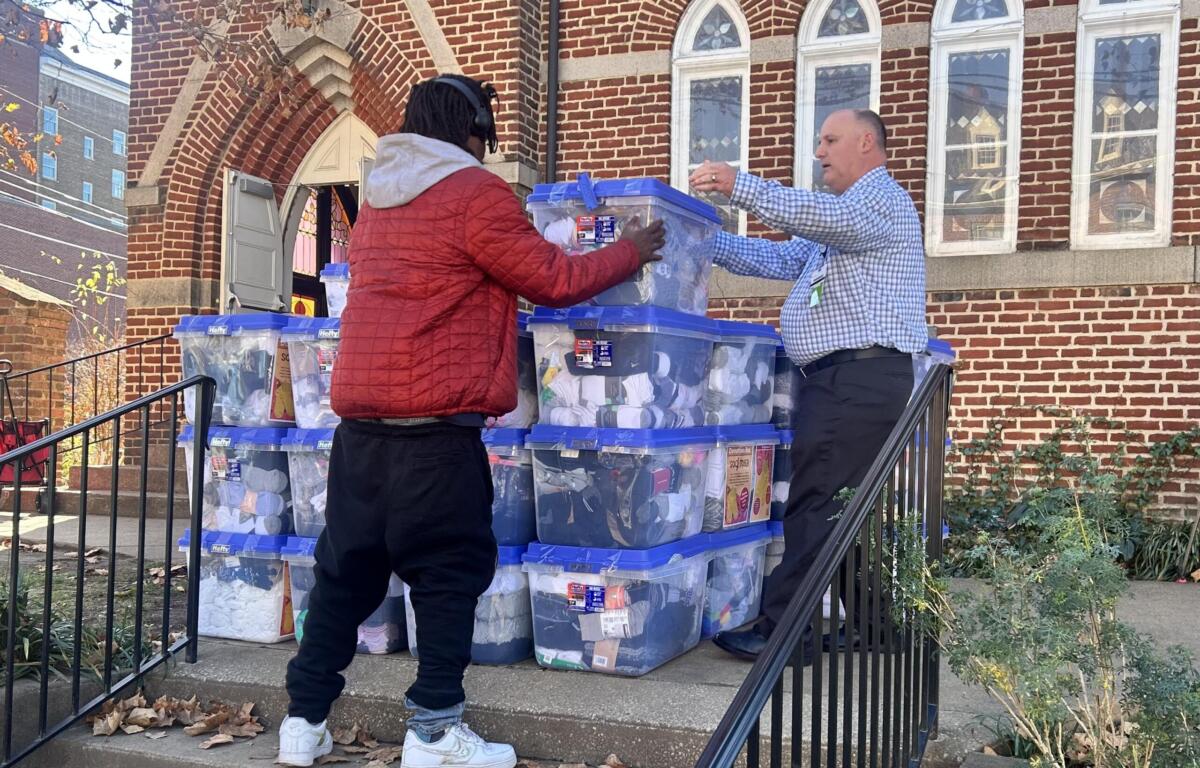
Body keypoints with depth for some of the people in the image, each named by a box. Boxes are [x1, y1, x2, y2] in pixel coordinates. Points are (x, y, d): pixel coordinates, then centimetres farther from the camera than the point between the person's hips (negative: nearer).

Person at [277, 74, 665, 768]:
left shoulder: (379, 201, 20)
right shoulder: (476, 193, -5)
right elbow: (553, 280, -1)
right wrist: (630, 252, 13)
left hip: (360, 413, 8)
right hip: (434, 419, -8)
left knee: (347, 567, 13)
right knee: (450, 570, 1)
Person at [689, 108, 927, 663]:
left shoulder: (881, 196, -4)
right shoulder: (842, 219, 30)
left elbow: (826, 216, -25)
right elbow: (780, 258, 24)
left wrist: (740, 186, -33)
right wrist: (706, 240, 15)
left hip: (861, 376, -11)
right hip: (848, 376, 11)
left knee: (816, 502, -12)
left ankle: (782, 630, -10)